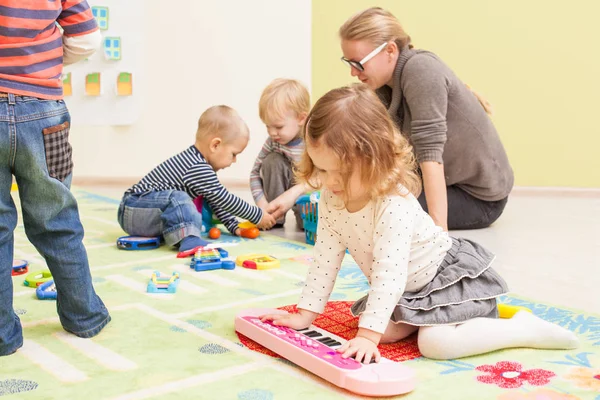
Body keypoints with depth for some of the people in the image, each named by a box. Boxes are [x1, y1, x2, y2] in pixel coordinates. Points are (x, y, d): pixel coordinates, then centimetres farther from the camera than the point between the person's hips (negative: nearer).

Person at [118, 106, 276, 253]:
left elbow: (217, 201, 18)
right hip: (132, 212, -10)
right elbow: (224, 199, -17)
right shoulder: (197, 169, -22)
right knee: (177, 198, -32)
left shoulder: (199, 165, 11)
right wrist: (258, 216, -8)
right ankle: (188, 239, -39)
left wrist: (234, 226, 12)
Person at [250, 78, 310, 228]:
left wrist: (294, 192, -43)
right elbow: (255, 173, -4)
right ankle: (275, 217, -11)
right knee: (272, 161, -21)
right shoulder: (273, 141, -10)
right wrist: (263, 204, -19)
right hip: (290, 192, 4)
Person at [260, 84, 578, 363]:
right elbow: (325, 259, -6)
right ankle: (434, 312, 17)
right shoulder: (331, 198, -12)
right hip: (409, 289, 8)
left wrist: (368, 334, -40)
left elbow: (388, 273, -37)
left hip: (450, 273, -8)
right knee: (387, 330, -5)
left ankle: (525, 328, -7)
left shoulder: (394, 206, -35)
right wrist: (304, 315, -8)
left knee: (435, 343, -24)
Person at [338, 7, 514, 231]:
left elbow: (430, 152, -33)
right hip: (448, 181, 8)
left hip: (479, 195, -8)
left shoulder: (420, 70, -26)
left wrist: (439, 228, -36)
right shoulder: (384, 82, -2)